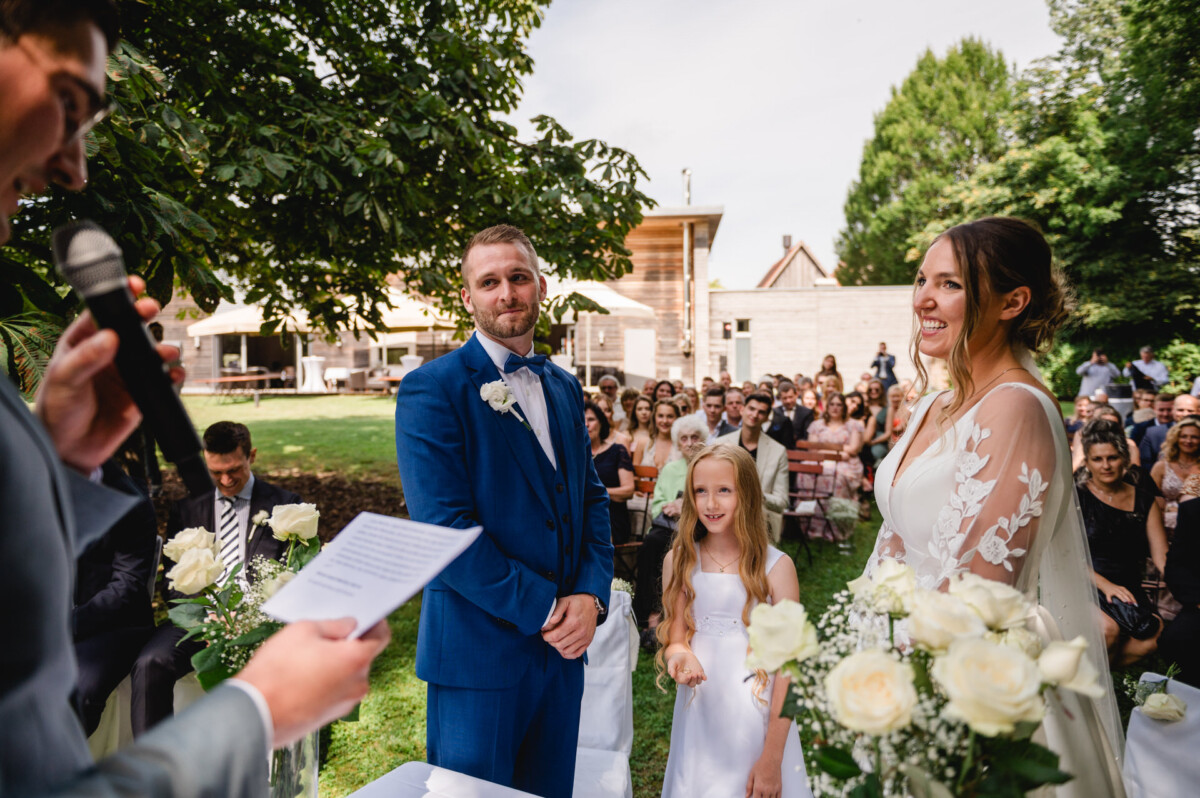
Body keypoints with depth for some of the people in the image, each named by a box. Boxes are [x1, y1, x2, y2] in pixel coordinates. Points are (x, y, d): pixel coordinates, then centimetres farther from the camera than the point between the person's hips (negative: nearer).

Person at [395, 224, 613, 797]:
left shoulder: (564, 388, 10)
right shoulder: (431, 390, -12)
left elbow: (592, 498, 10)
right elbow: (444, 529, -18)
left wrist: (590, 595, -6)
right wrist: (543, 609, -16)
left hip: (562, 645, 6)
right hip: (479, 652, -6)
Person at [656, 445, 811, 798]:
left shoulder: (776, 566, -12)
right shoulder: (678, 560, -4)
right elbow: (675, 638, 3)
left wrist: (772, 759, -11)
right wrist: (681, 655, -22)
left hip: (759, 716, -2)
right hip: (697, 714, 2)